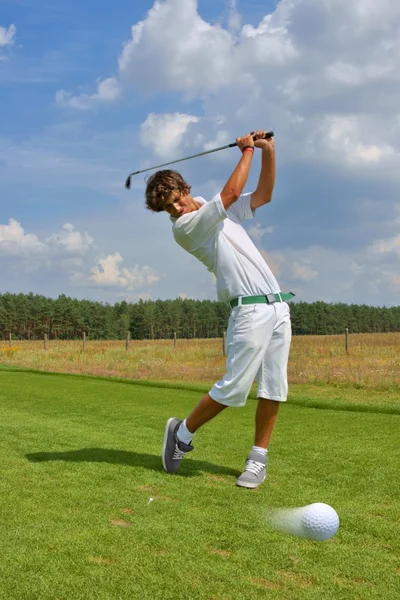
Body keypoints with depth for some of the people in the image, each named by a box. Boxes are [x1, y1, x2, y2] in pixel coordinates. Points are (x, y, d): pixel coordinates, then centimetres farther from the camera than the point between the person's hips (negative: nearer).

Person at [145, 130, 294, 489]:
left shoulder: (218, 212, 18)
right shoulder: (184, 226, -7)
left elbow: (263, 195, 21)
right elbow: (232, 192, -14)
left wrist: (268, 151, 10)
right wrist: (247, 151, -1)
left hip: (278, 306, 7)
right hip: (250, 310, -7)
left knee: (274, 388, 2)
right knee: (233, 388, -11)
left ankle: (258, 458, 12)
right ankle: (182, 433, 11)